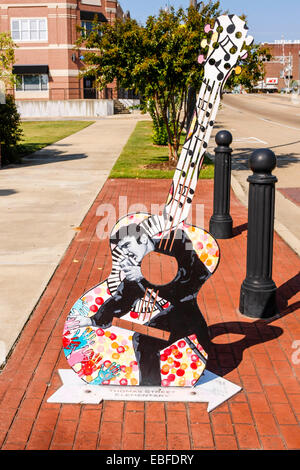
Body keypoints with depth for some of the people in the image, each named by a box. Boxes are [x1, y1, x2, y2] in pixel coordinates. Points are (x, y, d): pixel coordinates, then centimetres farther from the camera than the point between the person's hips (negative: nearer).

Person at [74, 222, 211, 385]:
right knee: (142, 339, 3)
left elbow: (186, 271, -29)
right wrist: (94, 320, -2)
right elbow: (122, 298, 7)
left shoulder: (176, 240, -15)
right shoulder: (136, 268, 0)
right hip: (184, 309, 6)